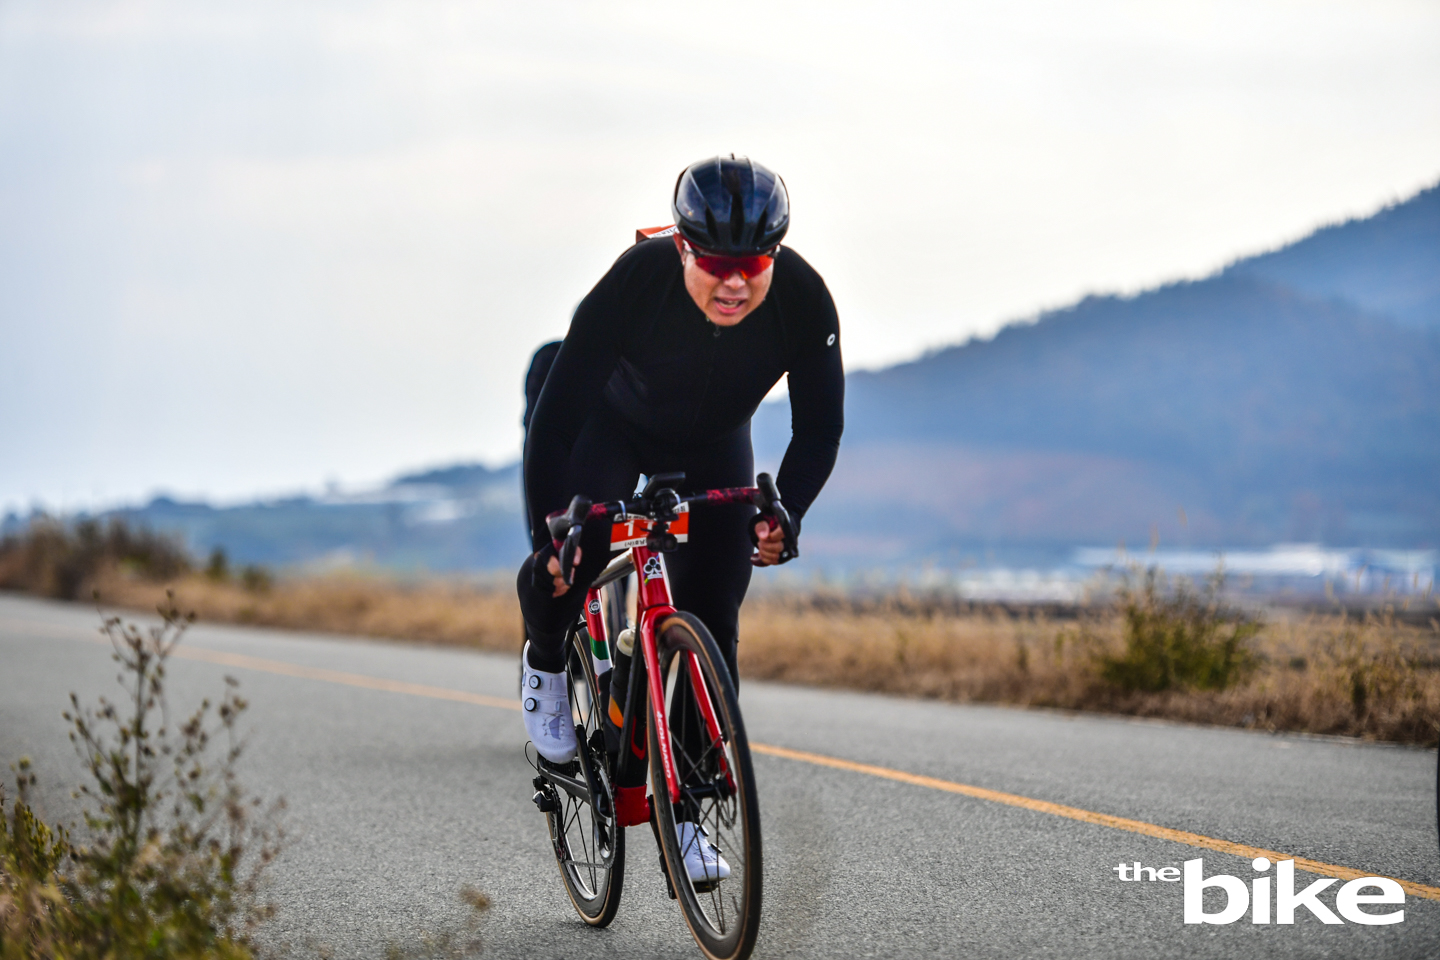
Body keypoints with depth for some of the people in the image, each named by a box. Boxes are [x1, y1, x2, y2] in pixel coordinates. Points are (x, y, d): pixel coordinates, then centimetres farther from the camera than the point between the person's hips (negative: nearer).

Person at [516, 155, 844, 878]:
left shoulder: (803, 300, -32)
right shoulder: (635, 281, -38)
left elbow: (819, 426, -22)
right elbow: (557, 412, -35)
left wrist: (783, 516, -38)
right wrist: (547, 533, -42)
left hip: (714, 445, 2)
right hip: (616, 423, -2)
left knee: (711, 623, -8)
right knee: (576, 550, -29)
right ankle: (546, 662, 6)